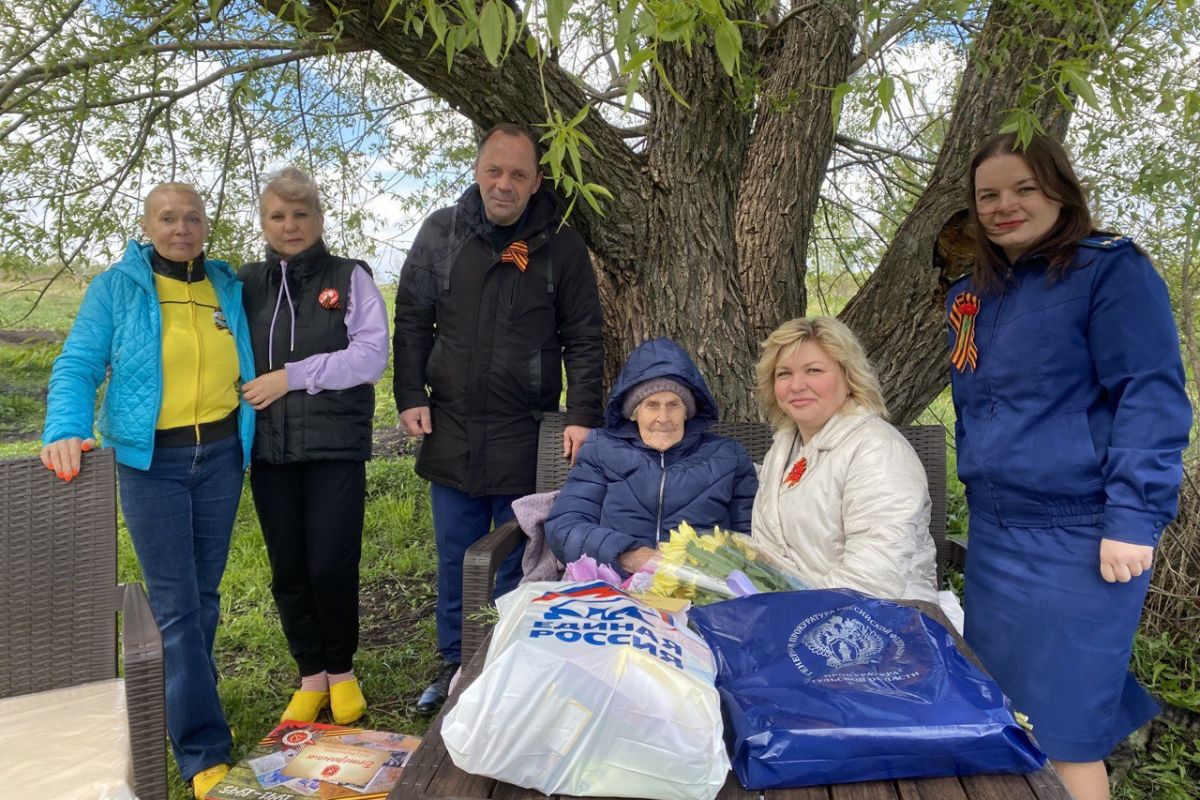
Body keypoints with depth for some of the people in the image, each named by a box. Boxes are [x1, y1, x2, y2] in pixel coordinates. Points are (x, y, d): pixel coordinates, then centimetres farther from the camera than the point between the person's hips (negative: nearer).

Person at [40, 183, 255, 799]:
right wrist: (65, 432, -22)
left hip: (220, 455, 3)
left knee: (204, 593, 13)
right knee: (174, 603, -3)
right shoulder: (117, 286, -1)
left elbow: (248, 364, 13)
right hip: (150, 460, -3)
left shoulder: (230, 288, 7)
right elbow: (78, 366, -5)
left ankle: (182, 700, 33)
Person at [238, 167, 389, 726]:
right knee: (288, 570, 9)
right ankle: (310, 676, 28)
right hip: (270, 450, 3)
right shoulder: (248, 283, 10)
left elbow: (371, 355, -9)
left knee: (332, 566, -2)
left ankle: (342, 671, 23)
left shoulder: (349, 278, 1)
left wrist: (292, 376, -12)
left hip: (336, 447, -3)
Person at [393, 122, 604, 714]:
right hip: (451, 429, 3)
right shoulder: (441, 232, 5)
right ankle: (455, 666, 32)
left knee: (519, 564, 11)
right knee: (455, 561, 14)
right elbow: (412, 321, 9)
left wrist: (582, 416, -9)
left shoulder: (561, 246, -1)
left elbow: (583, 339, 0)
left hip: (527, 436, -2)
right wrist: (409, 395, 0)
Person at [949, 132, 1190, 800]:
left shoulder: (1112, 270, -7)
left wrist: (1134, 518, -19)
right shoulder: (972, 297, 13)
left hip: (1079, 539, -7)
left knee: (1062, 732, 2)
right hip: (993, 536, 7)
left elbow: (1152, 398, -14)